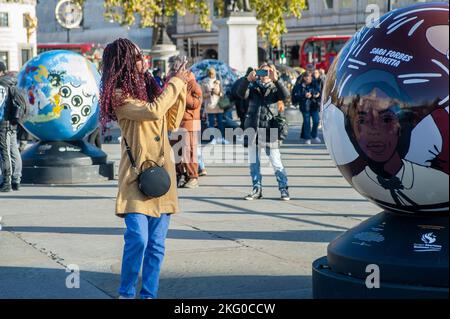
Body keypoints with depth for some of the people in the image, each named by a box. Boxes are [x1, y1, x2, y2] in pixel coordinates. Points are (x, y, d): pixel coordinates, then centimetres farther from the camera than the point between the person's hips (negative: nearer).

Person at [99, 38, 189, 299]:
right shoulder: (118, 95, -6)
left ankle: (149, 294, 12)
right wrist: (175, 83, -7)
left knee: (157, 244, 5)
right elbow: (153, 112, -19)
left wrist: (180, 89, 11)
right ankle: (126, 293, 0)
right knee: (138, 239, -15)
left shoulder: (148, 88, 15)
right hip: (137, 176, -6)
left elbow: (172, 123, 20)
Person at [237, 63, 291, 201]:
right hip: (253, 128, 3)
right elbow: (241, 94, -6)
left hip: (269, 130, -3)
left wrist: (275, 80, -22)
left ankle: (284, 189, 5)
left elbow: (285, 95, -13)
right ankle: (257, 189, 16)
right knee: (253, 161, 7)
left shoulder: (274, 88, 7)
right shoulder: (253, 87, 12)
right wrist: (248, 79, -19)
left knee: (276, 161, -3)